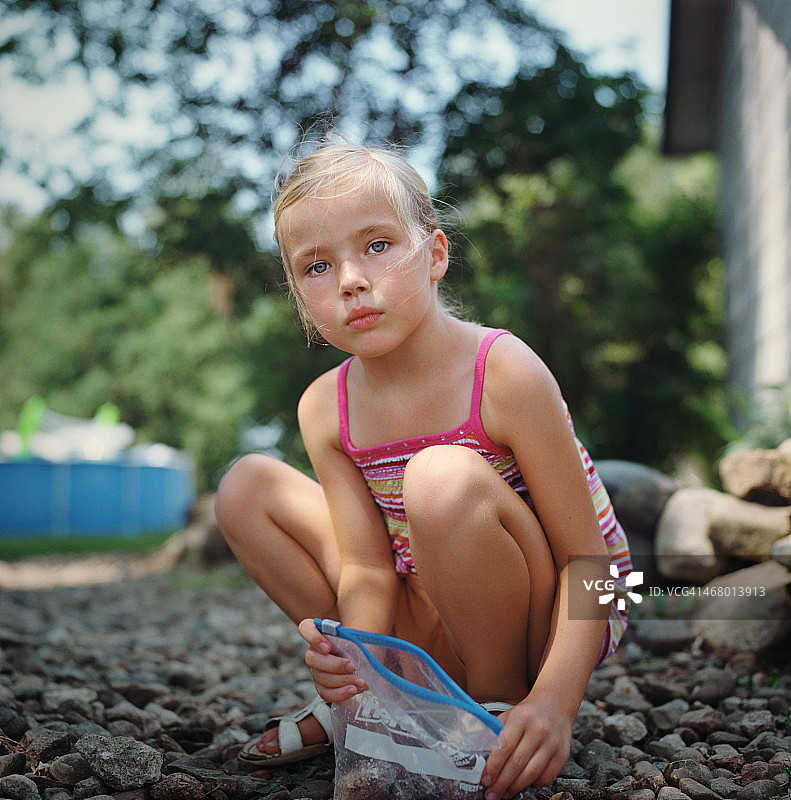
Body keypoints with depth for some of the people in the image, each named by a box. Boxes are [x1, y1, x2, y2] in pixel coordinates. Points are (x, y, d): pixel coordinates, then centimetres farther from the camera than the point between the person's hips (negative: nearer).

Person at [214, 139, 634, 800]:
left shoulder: (505, 375, -24)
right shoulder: (325, 410, -8)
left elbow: (587, 558, -21)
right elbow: (369, 568, -10)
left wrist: (556, 702, -35)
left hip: (553, 617, -5)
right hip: (436, 621, 5)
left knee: (443, 478, -35)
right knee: (247, 488, -2)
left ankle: (499, 705, -11)